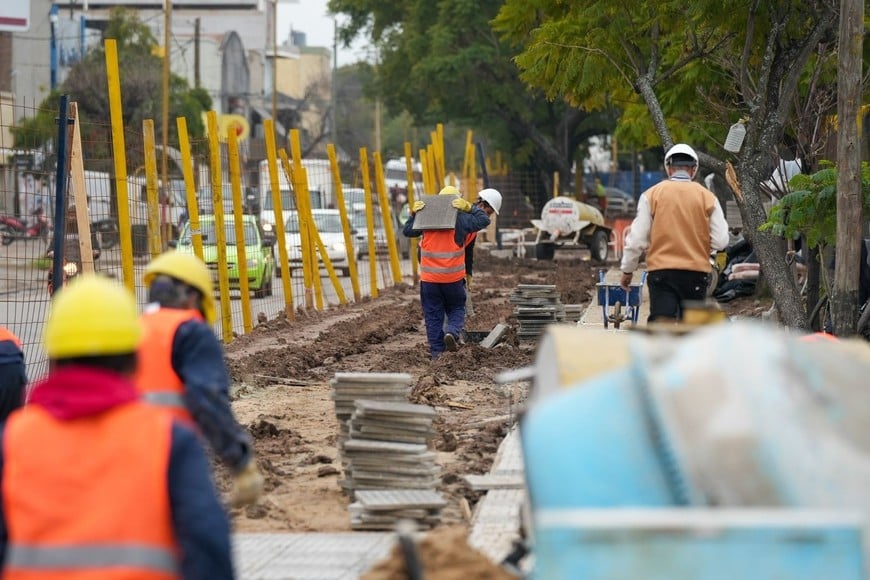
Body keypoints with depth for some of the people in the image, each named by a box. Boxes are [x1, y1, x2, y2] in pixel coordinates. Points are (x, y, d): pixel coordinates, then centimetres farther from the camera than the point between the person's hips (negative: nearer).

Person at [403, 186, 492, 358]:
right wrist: (472, 208, 3)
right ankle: (452, 332, -16)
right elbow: (483, 221, 2)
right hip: (453, 277, -1)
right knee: (456, 309, 14)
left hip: (429, 278, 1)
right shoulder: (461, 219, -3)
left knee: (433, 315, 8)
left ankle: (436, 352, 6)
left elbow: (407, 231, 14)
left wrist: (413, 214, 9)